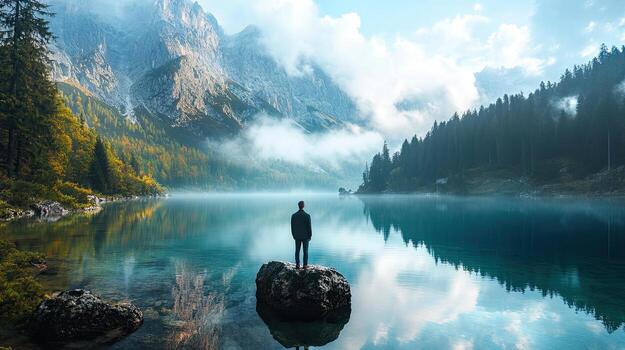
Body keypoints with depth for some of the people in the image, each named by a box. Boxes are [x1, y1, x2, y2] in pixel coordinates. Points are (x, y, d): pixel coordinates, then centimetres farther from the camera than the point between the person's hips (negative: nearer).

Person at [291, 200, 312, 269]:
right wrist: (310, 236, -1)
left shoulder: (293, 215, -7)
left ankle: (297, 264, 14)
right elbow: (309, 227, -14)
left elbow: (292, 227, -1)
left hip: (297, 236, 3)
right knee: (305, 250, 8)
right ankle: (305, 265, 12)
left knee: (297, 250, 11)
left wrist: (293, 235, 12)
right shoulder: (307, 215, -17)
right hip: (305, 236, -3)